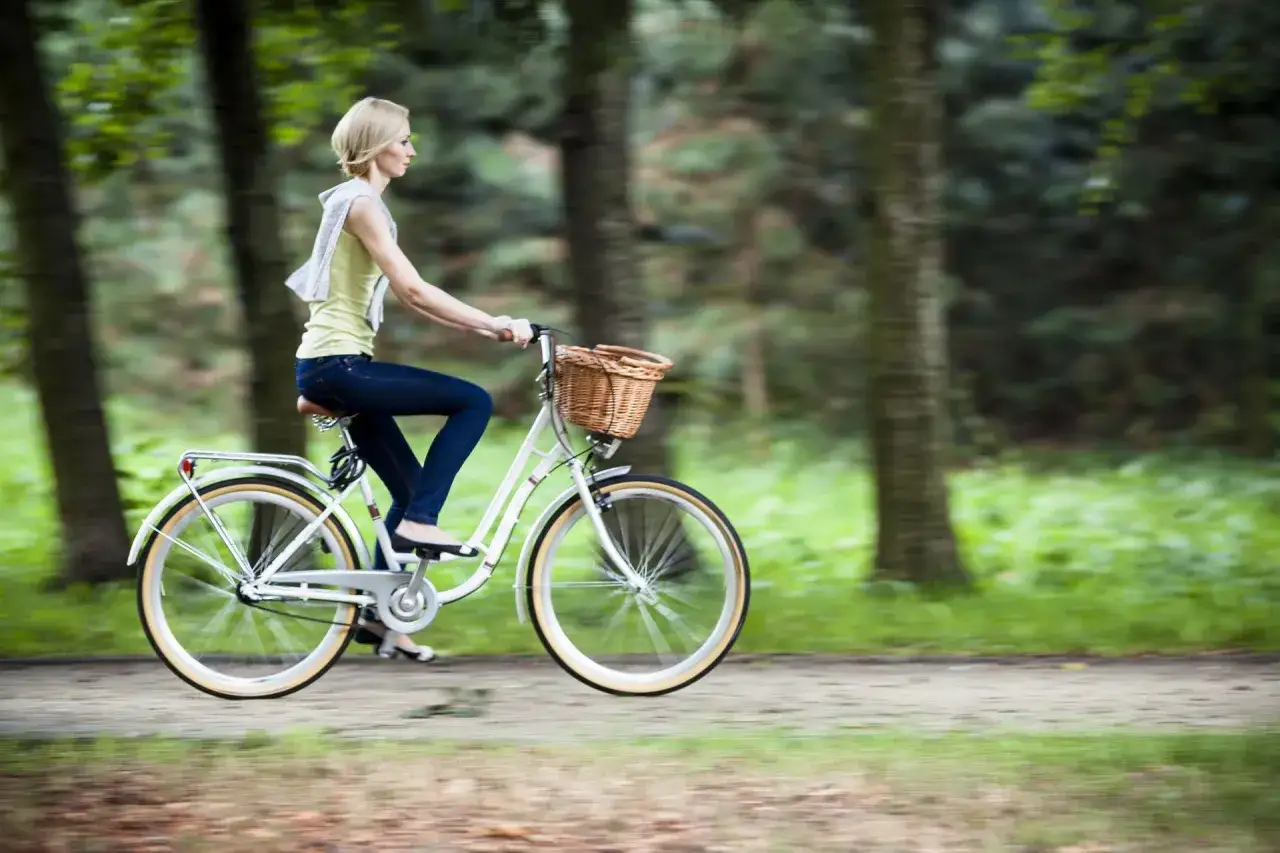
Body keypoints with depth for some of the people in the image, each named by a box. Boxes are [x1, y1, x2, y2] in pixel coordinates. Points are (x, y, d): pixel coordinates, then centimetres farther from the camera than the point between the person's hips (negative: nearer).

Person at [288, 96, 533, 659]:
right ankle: (419, 522, -10)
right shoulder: (361, 204, -13)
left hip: (334, 367, 10)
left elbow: (409, 298, 18)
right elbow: (414, 291, -21)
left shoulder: (360, 203, 19)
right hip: (338, 364, -10)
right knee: (474, 402, -14)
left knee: (411, 489, 12)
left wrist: (485, 329, 10)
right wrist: (496, 323, -19)